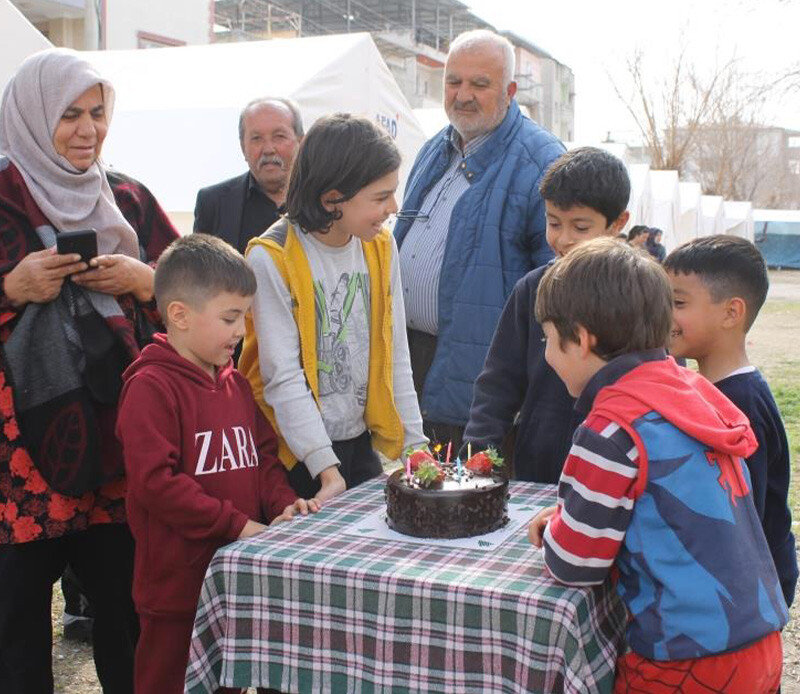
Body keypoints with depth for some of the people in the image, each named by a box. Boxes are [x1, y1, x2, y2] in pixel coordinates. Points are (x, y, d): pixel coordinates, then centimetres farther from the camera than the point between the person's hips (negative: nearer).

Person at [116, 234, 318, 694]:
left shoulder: (235, 382, 10)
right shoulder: (151, 387, -16)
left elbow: (262, 453, 17)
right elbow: (154, 482, -22)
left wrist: (283, 502, -2)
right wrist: (238, 525, -20)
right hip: (179, 582, -8)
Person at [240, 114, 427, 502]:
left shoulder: (380, 247, 2)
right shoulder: (271, 259, -16)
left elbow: (395, 356, 6)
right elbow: (283, 376, -18)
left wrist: (414, 442, 3)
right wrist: (326, 467, -21)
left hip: (361, 441, 5)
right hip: (298, 453, -5)